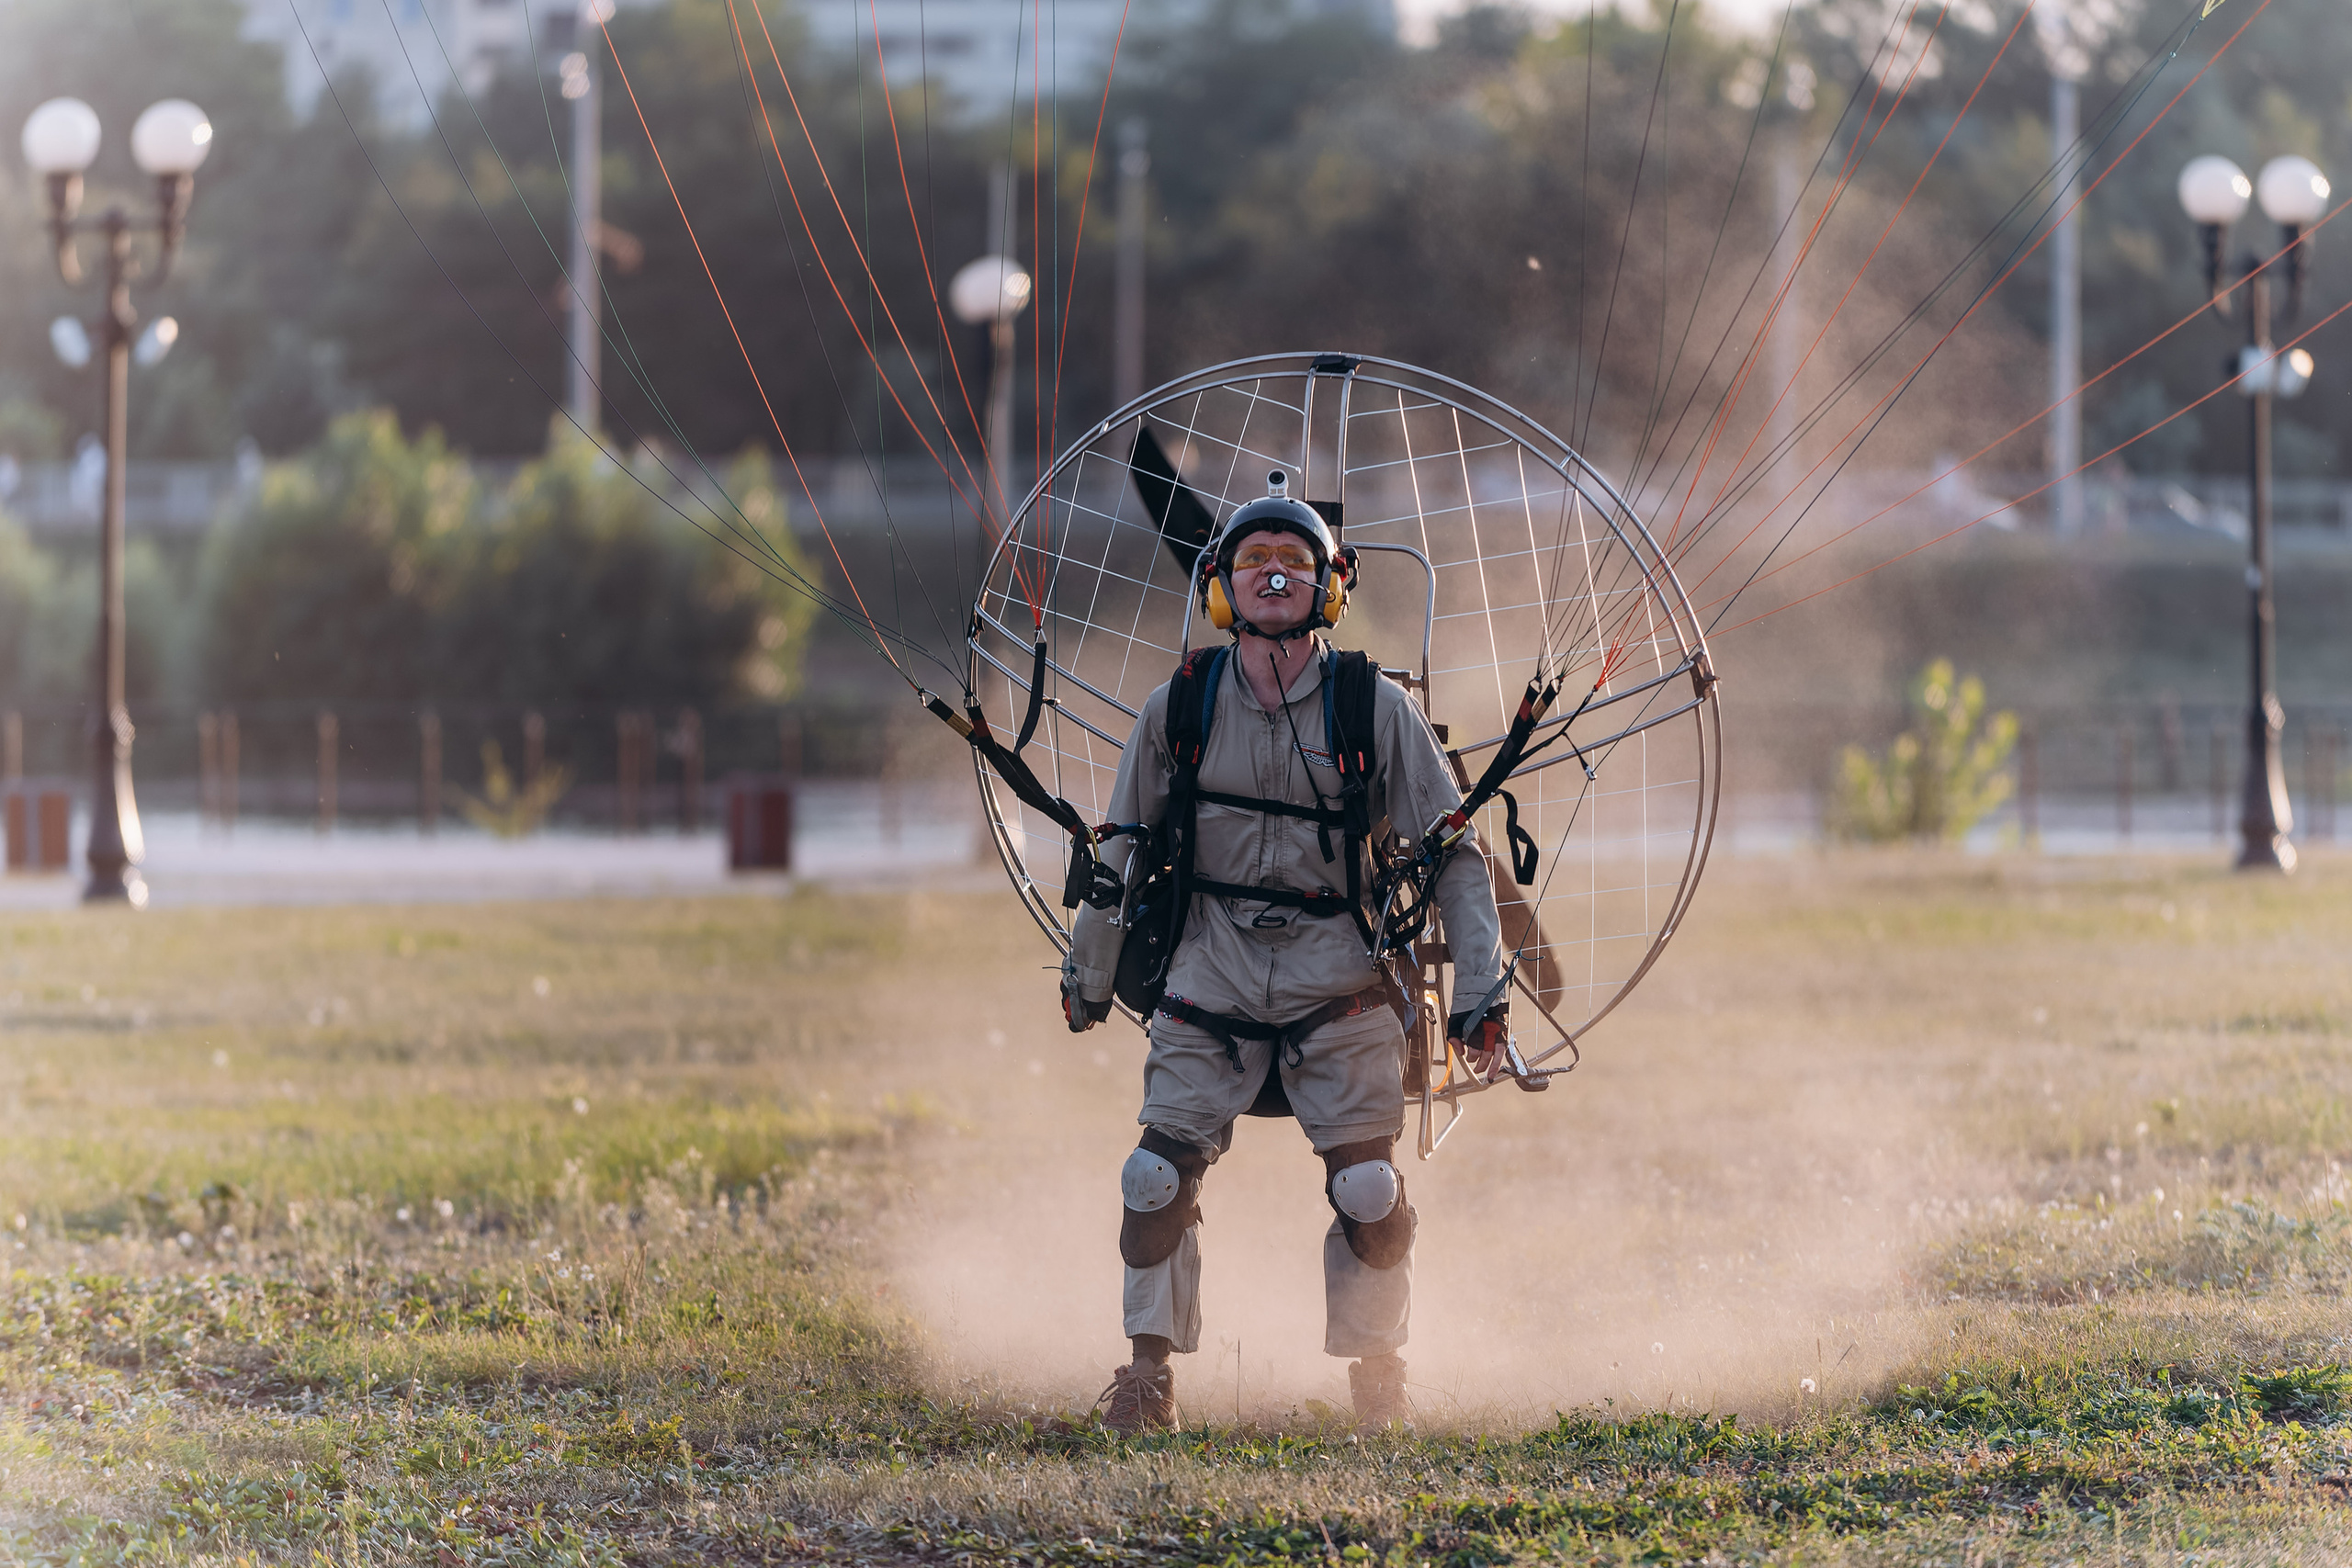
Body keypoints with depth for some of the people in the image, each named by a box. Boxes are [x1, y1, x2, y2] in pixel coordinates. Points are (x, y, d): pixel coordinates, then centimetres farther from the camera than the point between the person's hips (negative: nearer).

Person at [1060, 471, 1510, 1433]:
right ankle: (1150, 1368, 6)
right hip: (1210, 984, 1)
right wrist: (1088, 975, 19)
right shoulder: (1177, 712, 0)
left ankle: (1376, 1371, 14)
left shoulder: (1376, 711, -4)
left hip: (1338, 991, -1)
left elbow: (1453, 851, 1)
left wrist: (1478, 988, -5)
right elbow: (1123, 851, 13)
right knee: (1159, 1178, -9)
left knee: (1368, 1193, -7)